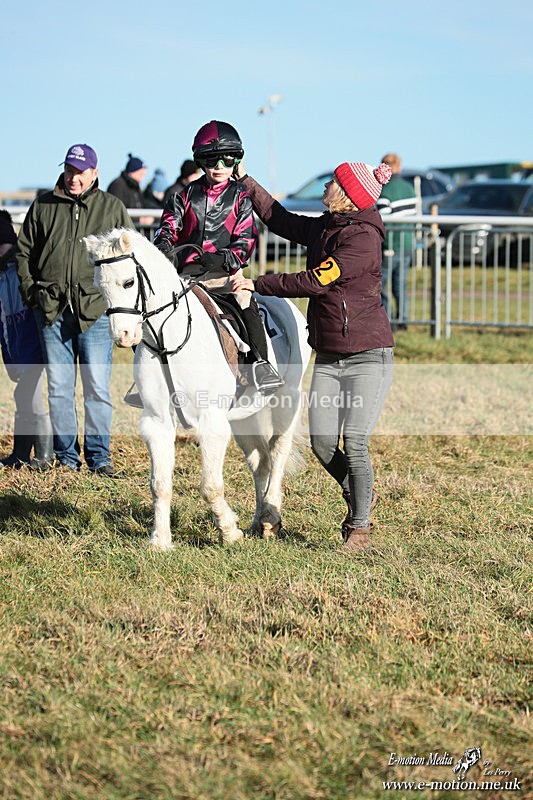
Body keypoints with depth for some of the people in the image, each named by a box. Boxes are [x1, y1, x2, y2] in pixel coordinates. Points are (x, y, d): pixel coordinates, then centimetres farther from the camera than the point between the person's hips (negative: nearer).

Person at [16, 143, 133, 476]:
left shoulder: (113, 207, 6)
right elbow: (24, 252, 15)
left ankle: (99, 455, 5)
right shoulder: (43, 206, 9)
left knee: (97, 387, -3)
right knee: (59, 388, 5)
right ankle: (66, 456, 13)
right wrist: (31, 292, 5)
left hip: (95, 310, -2)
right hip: (52, 311, 2)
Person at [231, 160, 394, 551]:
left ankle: (360, 526, 7)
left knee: (354, 444, -9)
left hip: (369, 356, -7)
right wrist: (245, 180, 26)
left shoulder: (363, 238, -17)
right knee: (322, 445, 1)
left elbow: (315, 281, -20)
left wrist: (257, 284, -13)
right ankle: (359, 497, 27)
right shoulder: (323, 228, 9)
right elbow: (282, 221, 26)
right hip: (328, 357, 7)